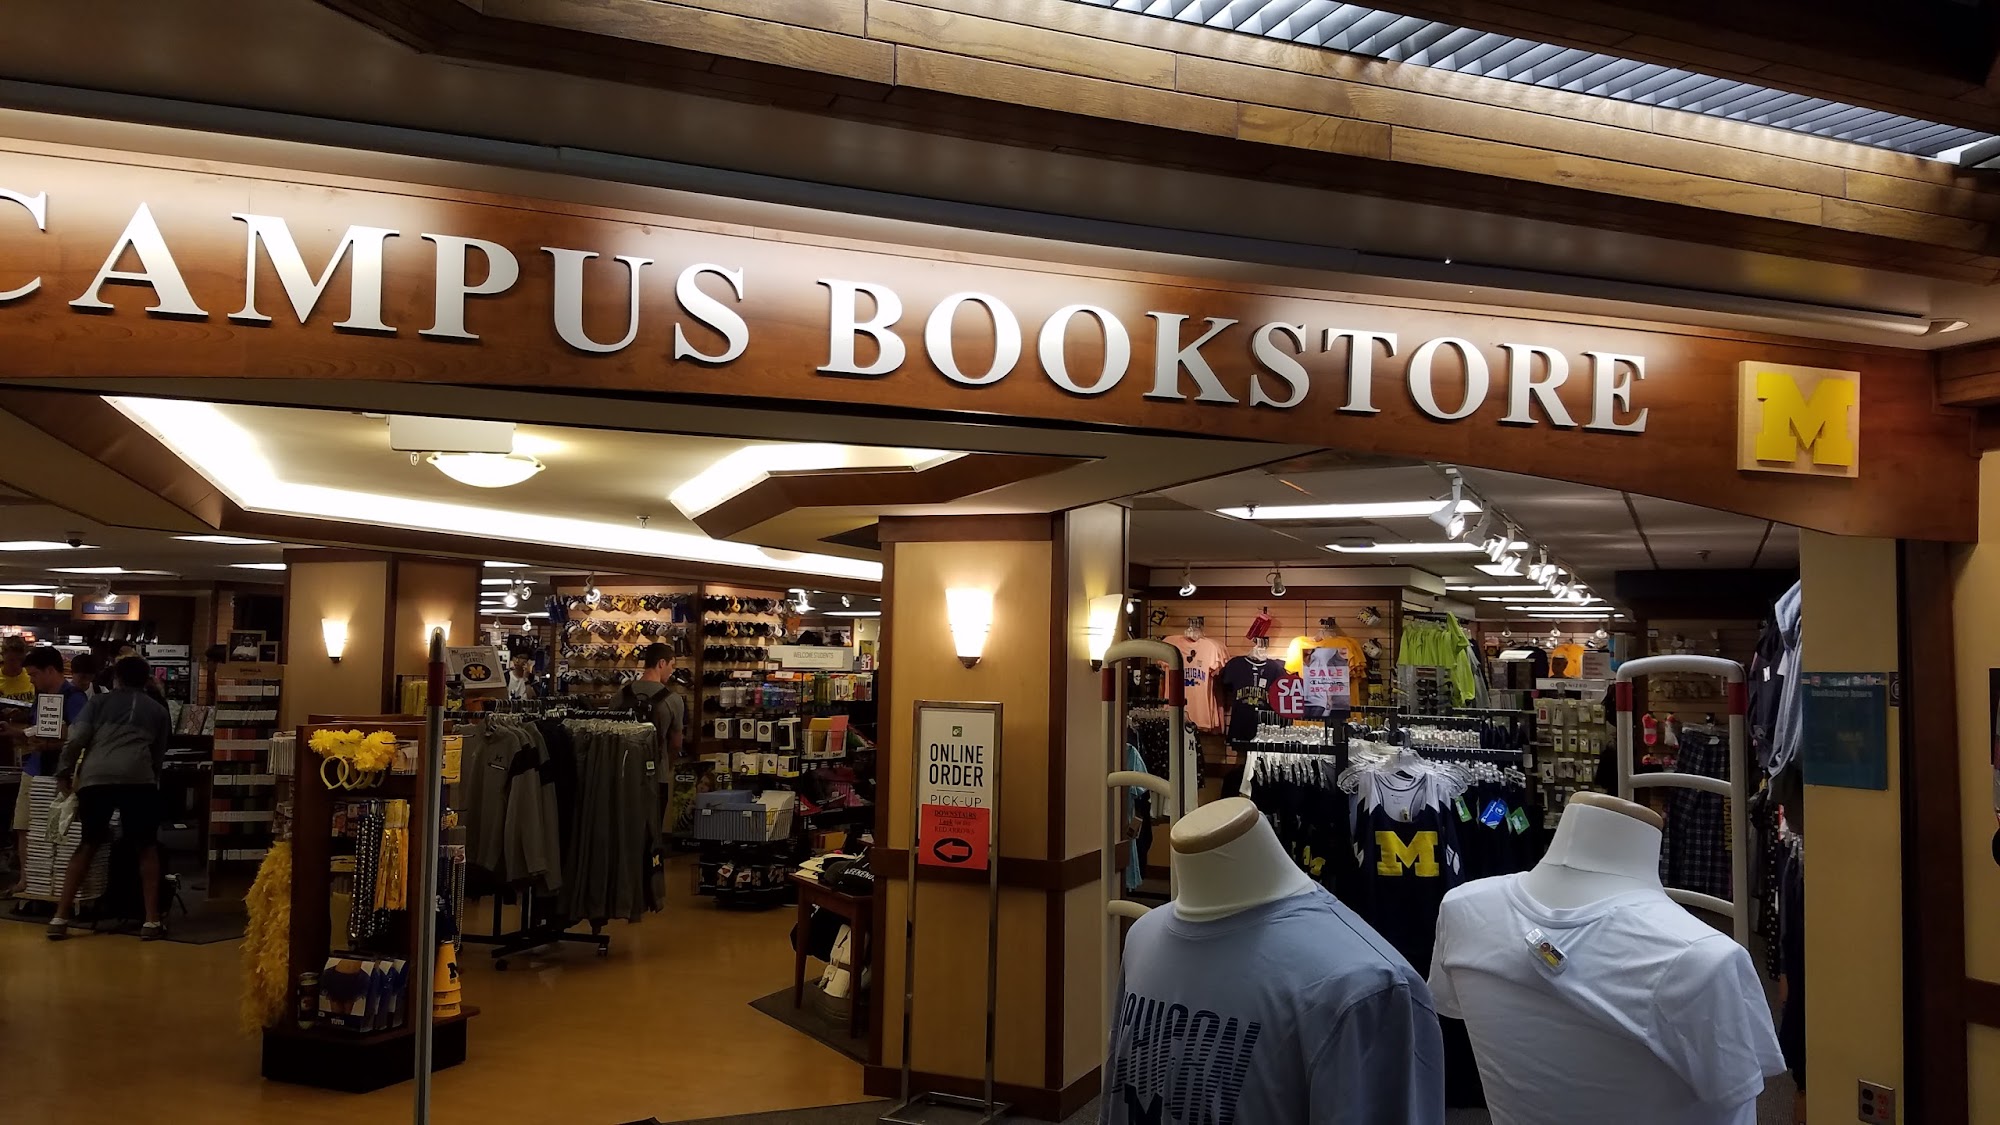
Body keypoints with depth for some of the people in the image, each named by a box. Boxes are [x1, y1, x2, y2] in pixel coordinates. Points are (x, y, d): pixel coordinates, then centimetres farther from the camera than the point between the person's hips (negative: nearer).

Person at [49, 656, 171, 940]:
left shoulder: (99, 701, 21)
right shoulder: (158, 711, 24)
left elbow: (76, 739, 8)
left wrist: (64, 772, 20)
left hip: (94, 778, 1)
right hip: (138, 779, -1)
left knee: (89, 845, 21)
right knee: (147, 848, 14)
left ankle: (60, 919, 18)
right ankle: (152, 921, 6)